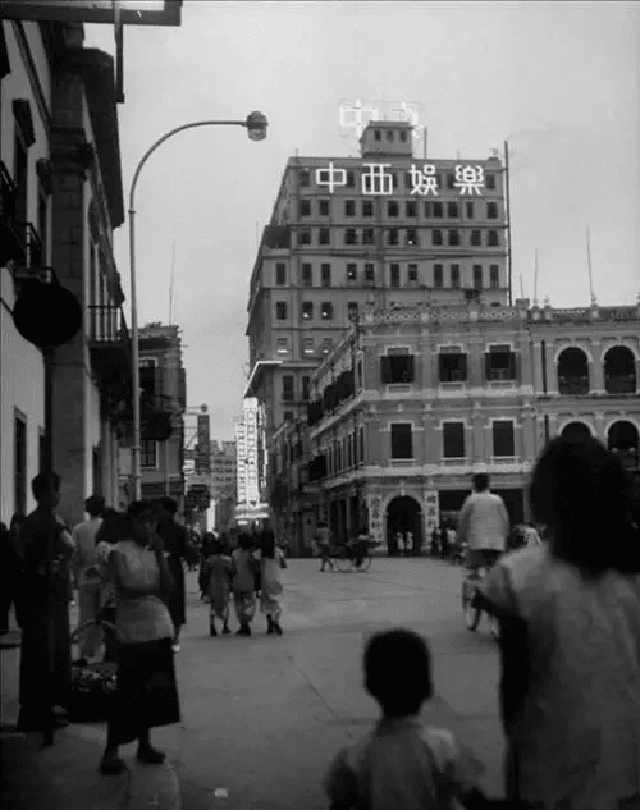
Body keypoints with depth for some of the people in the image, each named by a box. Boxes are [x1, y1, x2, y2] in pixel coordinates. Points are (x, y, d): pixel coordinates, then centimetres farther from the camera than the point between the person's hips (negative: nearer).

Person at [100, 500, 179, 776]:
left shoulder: (157, 551, 9)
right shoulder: (120, 552, -5)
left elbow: (168, 586, -2)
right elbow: (123, 590, -13)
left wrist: (160, 555, -9)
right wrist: (153, 589, -7)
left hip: (160, 629, 5)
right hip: (132, 631, -5)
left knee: (154, 690, 9)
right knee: (128, 692, -4)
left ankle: (144, 744, 21)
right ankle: (111, 751, 4)